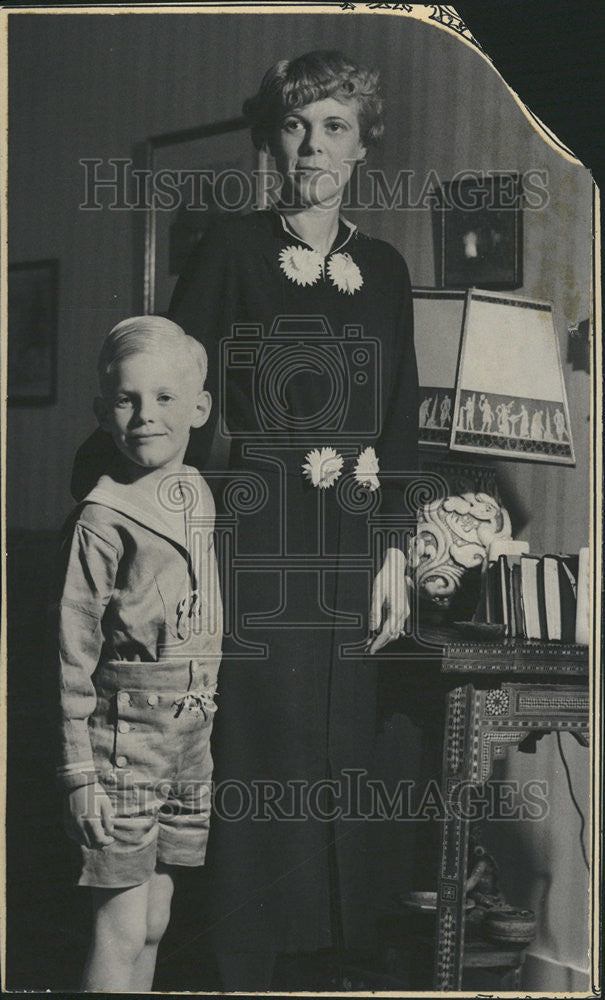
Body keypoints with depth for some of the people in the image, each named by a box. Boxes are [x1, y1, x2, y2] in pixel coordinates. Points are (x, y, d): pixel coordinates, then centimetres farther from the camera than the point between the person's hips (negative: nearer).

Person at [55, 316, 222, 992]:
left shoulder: (198, 493, 8)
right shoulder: (100, 519, -12)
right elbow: (74, 655, -12)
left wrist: (203, 720, 17)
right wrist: (79, 772, -13)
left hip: (189, 733, 7)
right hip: (123, 734, -7)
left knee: (153, 925, 14)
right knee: (121, 931, -3)